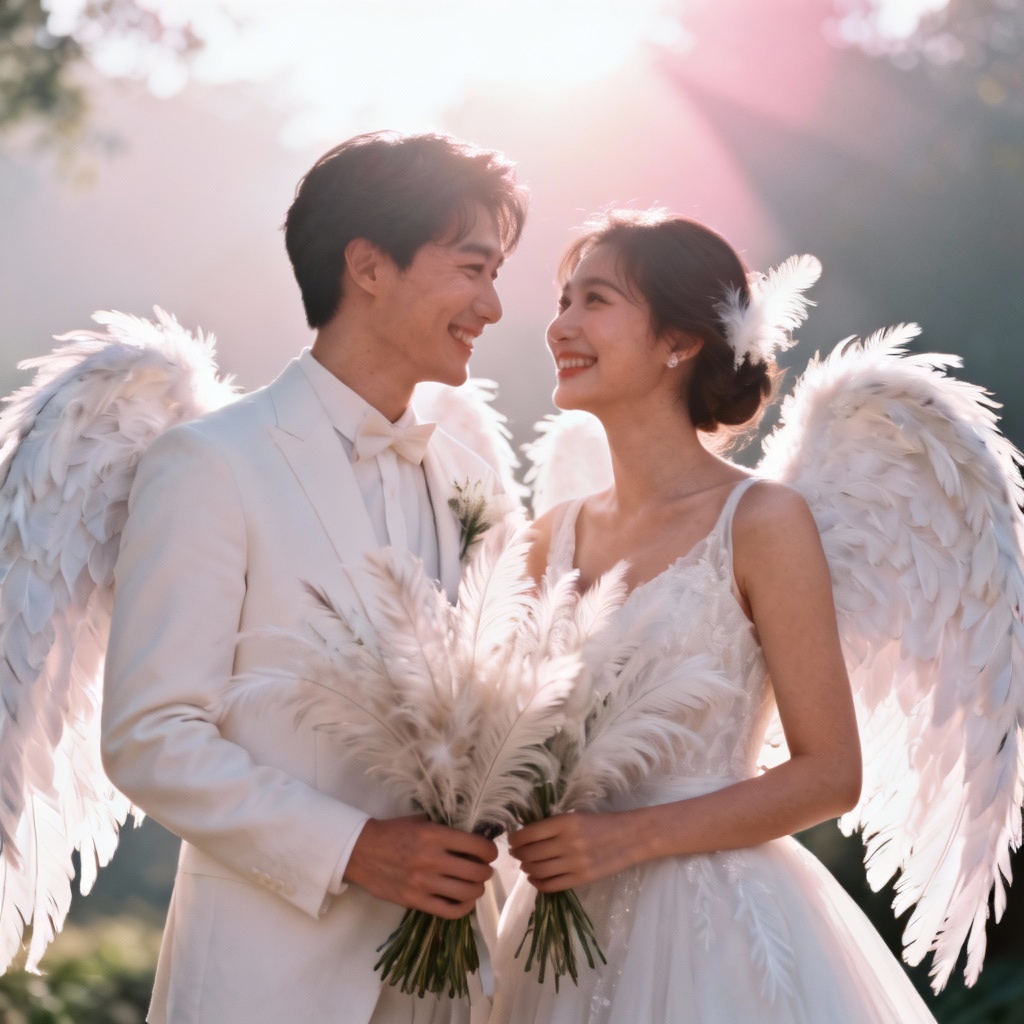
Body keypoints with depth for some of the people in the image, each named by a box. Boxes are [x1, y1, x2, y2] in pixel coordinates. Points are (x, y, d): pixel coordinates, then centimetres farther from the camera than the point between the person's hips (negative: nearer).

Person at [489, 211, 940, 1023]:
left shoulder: (762, 522, -10)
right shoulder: (556, 536, 5)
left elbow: (830, 774, -11)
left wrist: (632, 836, -17)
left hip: (712, 931, -5)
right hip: (567, 930, 5)